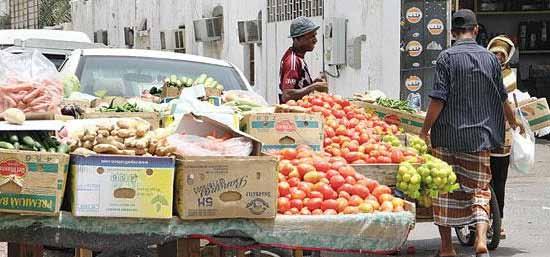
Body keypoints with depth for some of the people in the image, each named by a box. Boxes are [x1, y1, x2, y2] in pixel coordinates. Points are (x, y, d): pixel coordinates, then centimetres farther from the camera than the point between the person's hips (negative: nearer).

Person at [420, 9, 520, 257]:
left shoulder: (447, 57, -7)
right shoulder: (490, 58, 4)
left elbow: (438, 99, -12)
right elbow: (502, 99, 13)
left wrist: (425, 129, -2)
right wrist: (514, 124, 30)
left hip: (447, 135, -2)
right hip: (480, 136, 2)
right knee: (479, 189, 7)